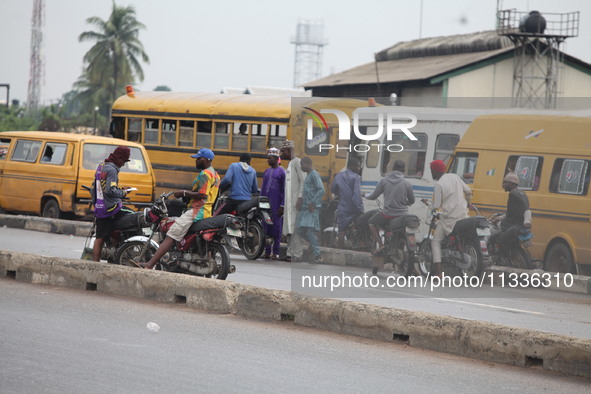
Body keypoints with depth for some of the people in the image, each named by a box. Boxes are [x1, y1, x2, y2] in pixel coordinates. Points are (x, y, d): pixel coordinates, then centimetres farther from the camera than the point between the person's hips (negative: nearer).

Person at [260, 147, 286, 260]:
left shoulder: (281, 172, -4)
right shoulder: (267, 171, 16)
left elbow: (284, 190, -7)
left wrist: (282, 205, -11)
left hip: (276, 205, -7)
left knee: (276, 228, -4)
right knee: (266, 228, 6)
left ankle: (276, 252, -1)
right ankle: (267, 251, 10)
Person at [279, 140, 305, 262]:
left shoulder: (297, 162, -7)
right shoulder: (290, 164, 21)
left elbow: (303, 181, -16)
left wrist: (300, 198, -23)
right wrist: (283, 205, 22)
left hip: (295, 201, -10)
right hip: (288, 203, 10)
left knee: (294, 227, -12)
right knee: (288, 228, 8)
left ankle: (297, 254, -13)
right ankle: (290, 253, 9)